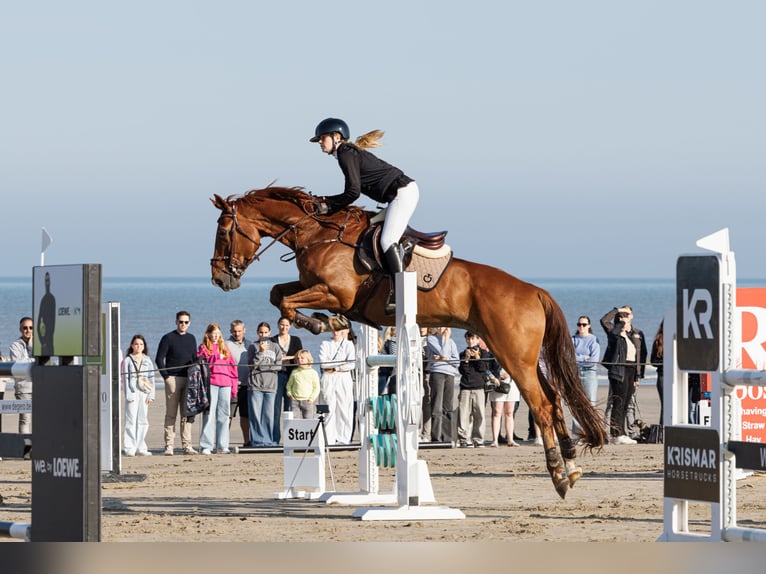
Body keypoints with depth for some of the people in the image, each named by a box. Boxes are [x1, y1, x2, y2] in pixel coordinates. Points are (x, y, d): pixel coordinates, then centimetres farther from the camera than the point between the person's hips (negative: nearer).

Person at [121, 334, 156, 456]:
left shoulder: (147, 361, 13)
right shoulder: (127, 360, 4)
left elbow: (151, 378, 13)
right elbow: (125, 379, -1)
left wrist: (151, 395, 4)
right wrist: (128, 395, -10)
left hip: (144, 393, 4)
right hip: (132, 392, -4)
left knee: (143, 421, 4)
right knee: (131, 420, -7)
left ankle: (141, 448, 9)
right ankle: (129, 448, -7)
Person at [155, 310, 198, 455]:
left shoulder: (191, 339, 16)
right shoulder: (168, 338, 1)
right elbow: (159, 359, -1)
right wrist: (166, 376, -10)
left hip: (188, 379, 4)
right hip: (172, 379, -4)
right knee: (171, 414, -4)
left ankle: (187, 445, 5)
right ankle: (169, 445, -4)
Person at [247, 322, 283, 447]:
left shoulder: (275, 347, 14)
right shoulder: (253, 347, 9)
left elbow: (278, 365, 6)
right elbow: (252, 364, -2)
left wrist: (263, 366, -3)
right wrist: (260, 352, -12)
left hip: (271, 385, 1)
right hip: (255, 385, -1)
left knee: (269, 415, -4)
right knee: (256, 414, -6)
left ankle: (269, 440, 0)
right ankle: (257, 440, -4)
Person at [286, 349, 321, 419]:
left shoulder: (313, 373, 1)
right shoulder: (294, 372, 8)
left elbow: (316, 388, 2)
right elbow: (289, 384, 19)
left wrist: (311, 398, -7)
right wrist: (290, 394, 3)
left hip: (307, 401, -2)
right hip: (295, 400, 2)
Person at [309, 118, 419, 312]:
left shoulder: (346, 154, -11)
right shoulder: (350, 152, 20)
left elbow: (353, 192, -17)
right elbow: (353, 192, 22)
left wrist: (329, 207, -7)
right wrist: (326, 201, 15)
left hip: (403, 192, -11)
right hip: (402, 193, 11)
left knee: (387, 241, -17)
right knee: (391, 242, 12)